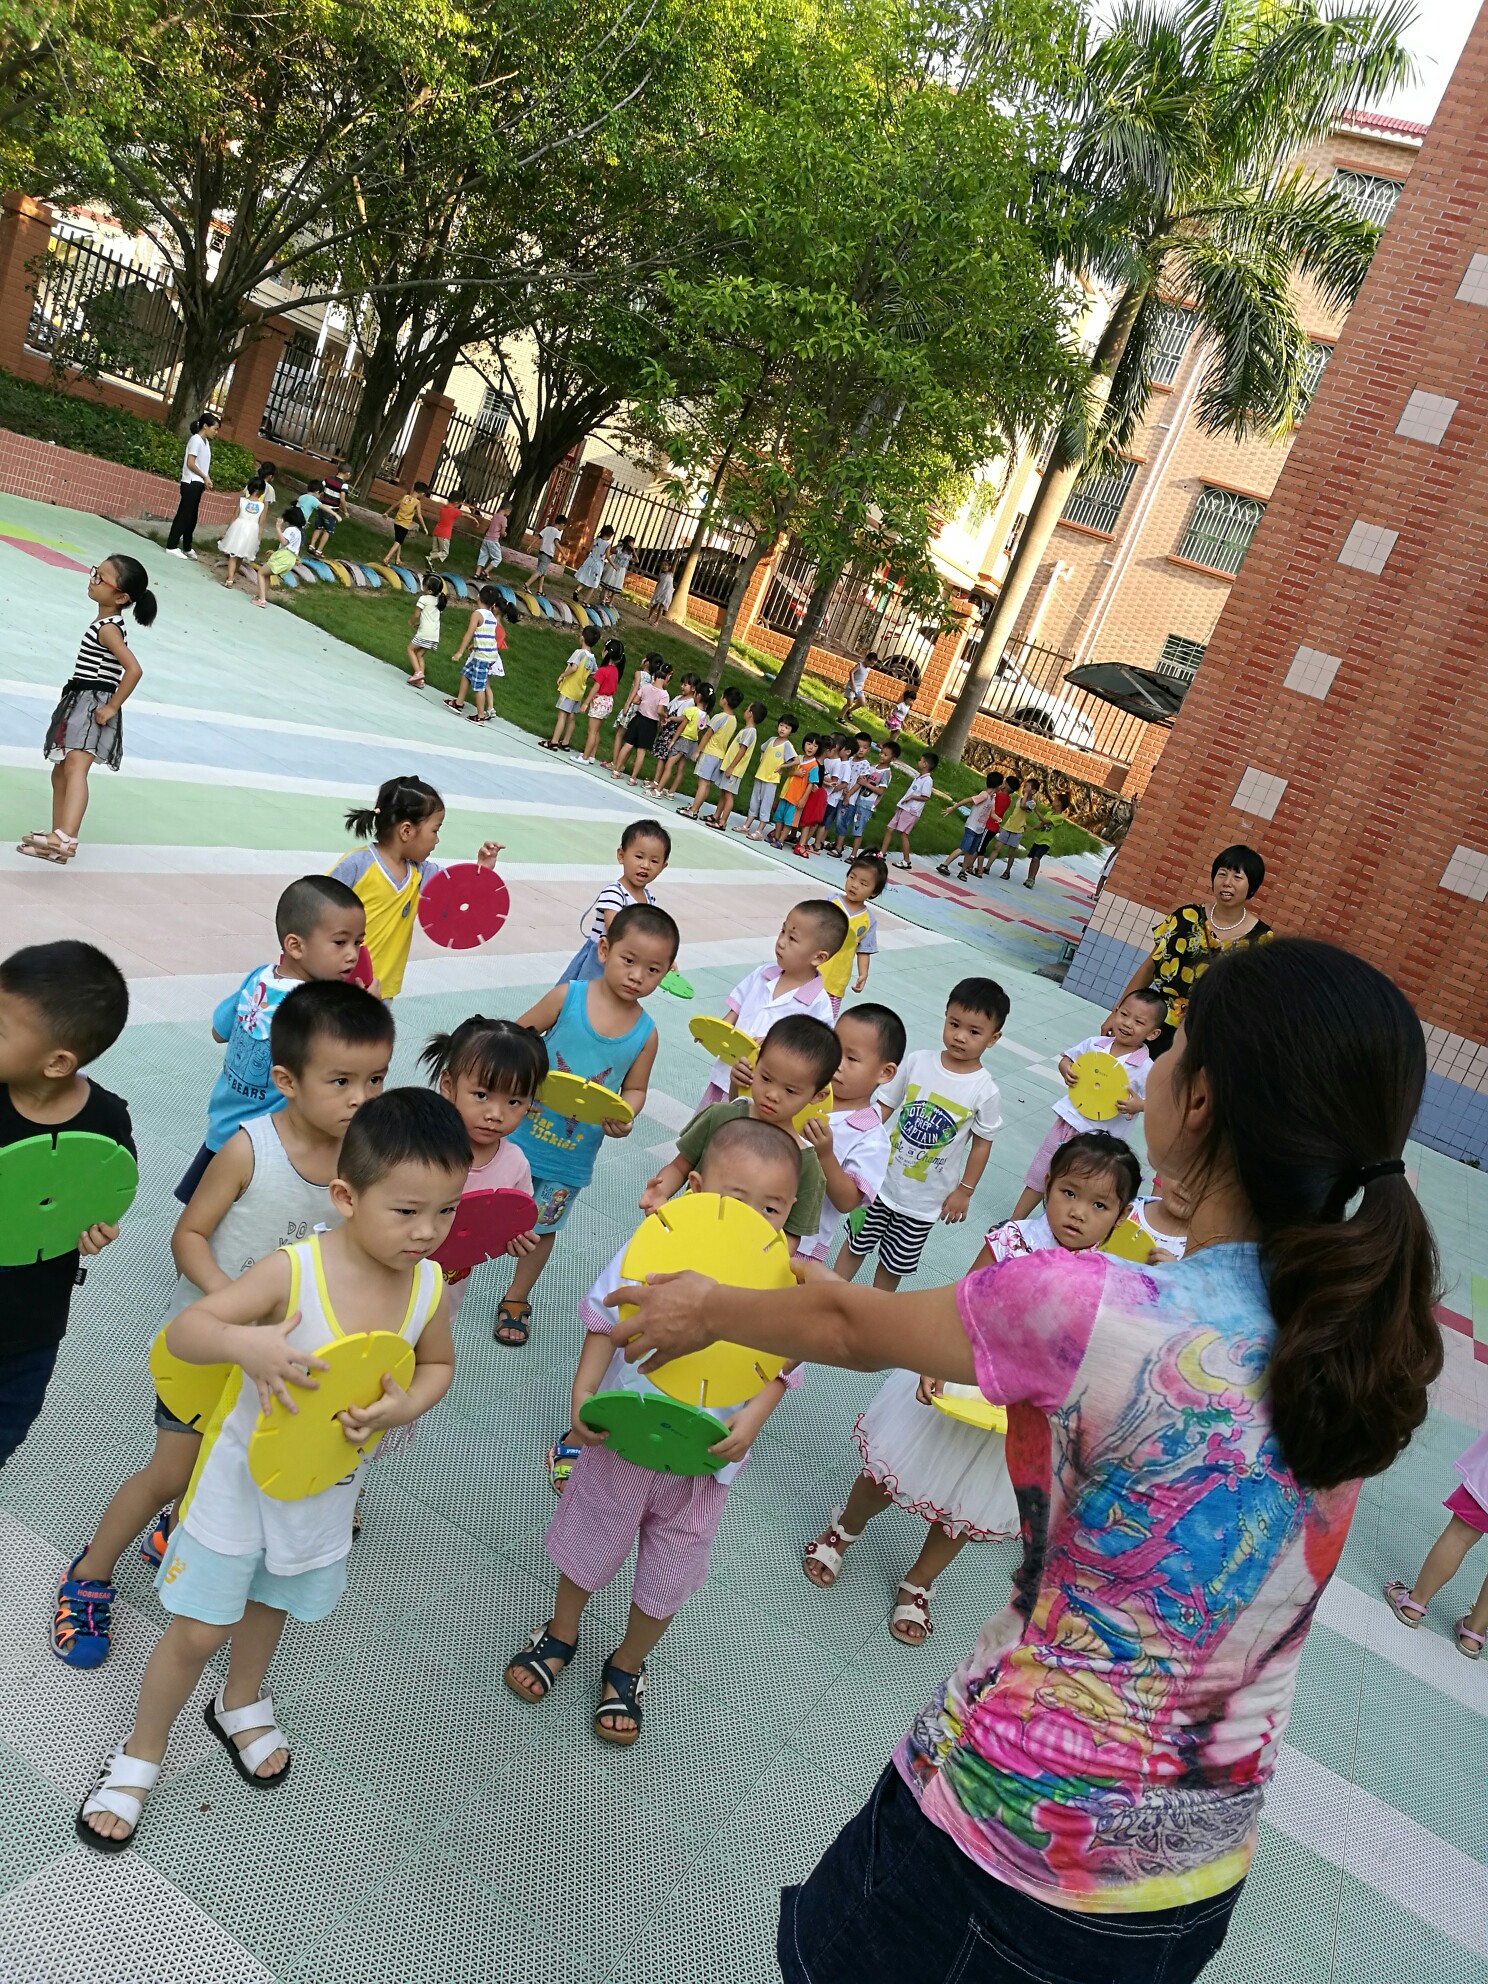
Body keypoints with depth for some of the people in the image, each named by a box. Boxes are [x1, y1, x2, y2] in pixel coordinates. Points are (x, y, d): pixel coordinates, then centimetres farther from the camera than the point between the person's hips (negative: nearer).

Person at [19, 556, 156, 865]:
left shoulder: (107, 629, -14)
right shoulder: (105, 622, 16)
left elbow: (135, 669, -27)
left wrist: (112, 707, -22)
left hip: (93, 705, -11)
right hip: (80, 703, 11)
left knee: (75, 768, -29)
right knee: (60, 773, 16)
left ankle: (65, 839, -45)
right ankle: (56, 840, 21)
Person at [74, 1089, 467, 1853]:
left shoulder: (429, 1286, -18)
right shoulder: (293, 1270, -31)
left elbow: (437, 1365, 1)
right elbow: (182, 1331, -28)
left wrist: (404, 1406, -20)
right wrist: (244, 1342, -48)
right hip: (243, 1470, -4)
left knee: (271, 1602, 27)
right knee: (199, 1629, 8)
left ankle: (240, 1704, 57)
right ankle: (141, 1752, 37)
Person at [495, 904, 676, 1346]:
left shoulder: (645, 1033, -9)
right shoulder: (567, 996, -14)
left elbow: (635, 1089, 3)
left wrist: (624, 1117, -17)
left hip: (573, 1153, 2)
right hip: (521, 1130, -1)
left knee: (543, 1226, 17)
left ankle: (517, 1297, 40)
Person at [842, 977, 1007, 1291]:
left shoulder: (985, 1092, -16)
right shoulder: (917, 1061, -12)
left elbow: (981, 1143, -5)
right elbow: (886, 1105, -1)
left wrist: (964, 1190, -2)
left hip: (924, 1199, -1)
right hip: (882, 1178, 2)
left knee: (894, 1263, 15)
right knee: (855, 1244, 17)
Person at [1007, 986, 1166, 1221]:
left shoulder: (1145, 1068, -15)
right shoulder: (1094, 1043, -3)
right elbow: (1067, 1058, 11)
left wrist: (1139, 1105, -30)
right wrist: (1066, 1069, -10)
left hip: (1101, 1140, -4)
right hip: (1069, 1121, 4)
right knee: (1040, 1175, 15)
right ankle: (1015, 1221, 28)